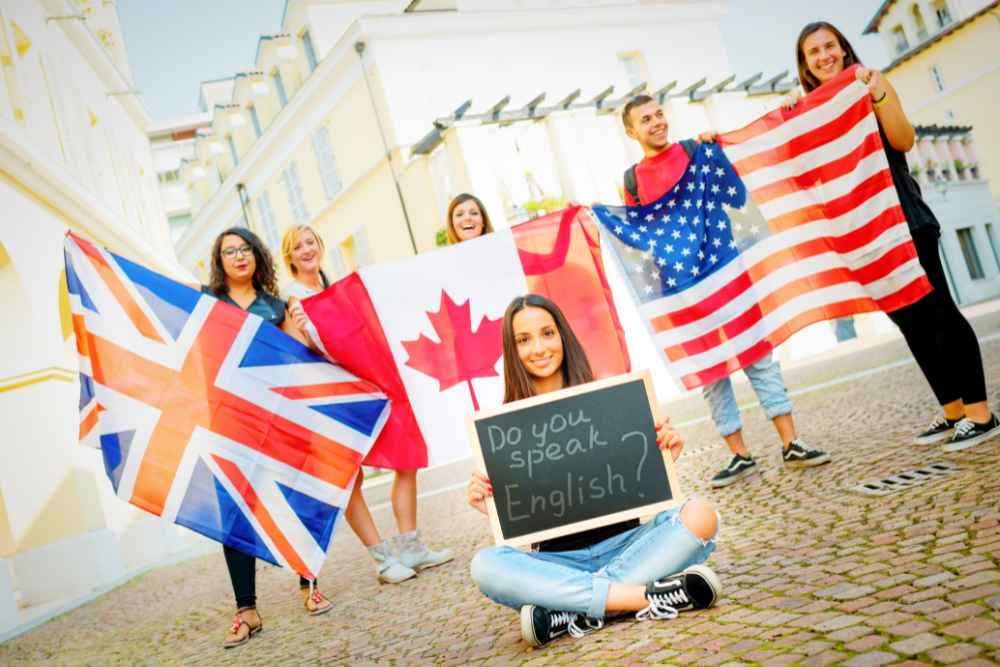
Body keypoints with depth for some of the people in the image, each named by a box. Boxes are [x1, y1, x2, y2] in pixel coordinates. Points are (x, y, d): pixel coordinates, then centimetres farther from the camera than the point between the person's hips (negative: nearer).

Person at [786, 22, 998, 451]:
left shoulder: (870, 82, 0)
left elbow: (904, 141, -12)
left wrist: (877, 95, -23)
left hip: (901, 217, -5)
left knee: (937, 309, -7)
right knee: (908, 319, 8)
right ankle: (952, 411, 16)